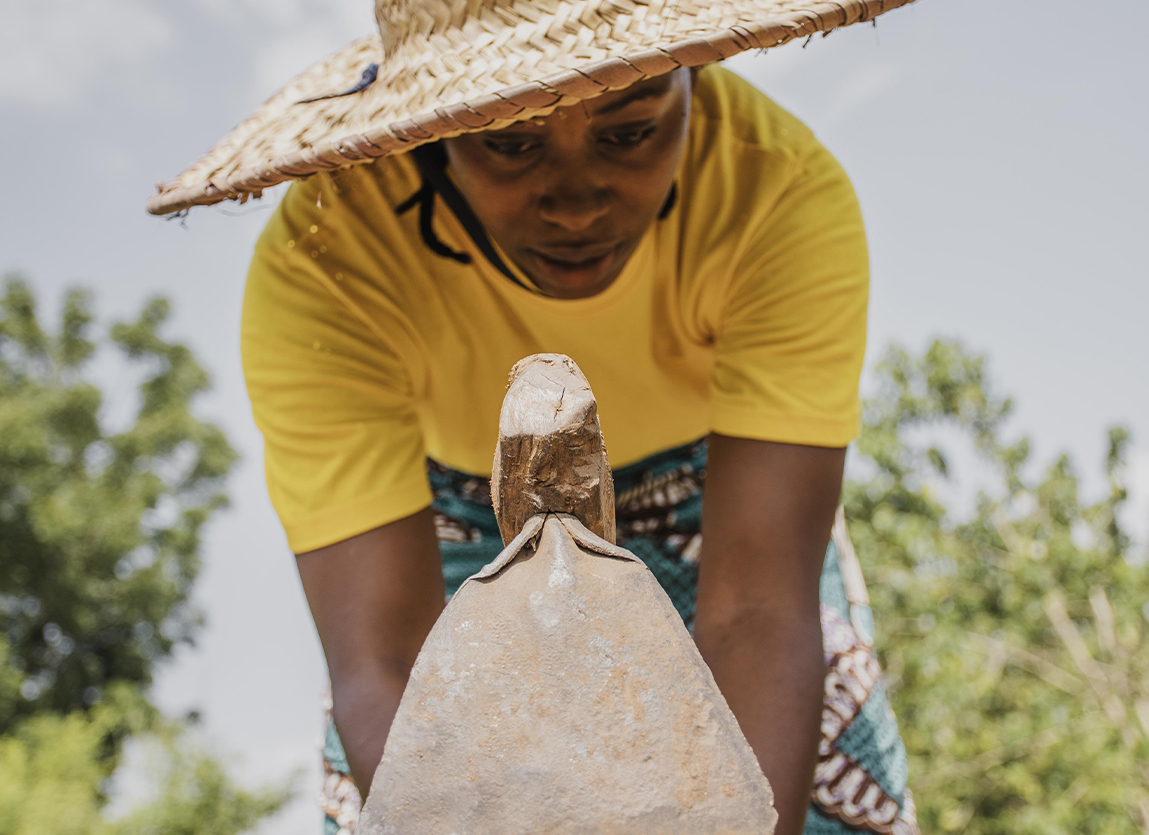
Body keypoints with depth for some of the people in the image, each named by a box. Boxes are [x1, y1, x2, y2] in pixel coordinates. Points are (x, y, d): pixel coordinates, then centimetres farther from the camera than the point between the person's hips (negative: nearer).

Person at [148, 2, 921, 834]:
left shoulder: (787, 192, -35)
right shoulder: (320, 263, -35)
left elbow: (760, 616, -38)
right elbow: (382, 669, -39)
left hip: (708, 474, 1)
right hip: (462, 494, 0)